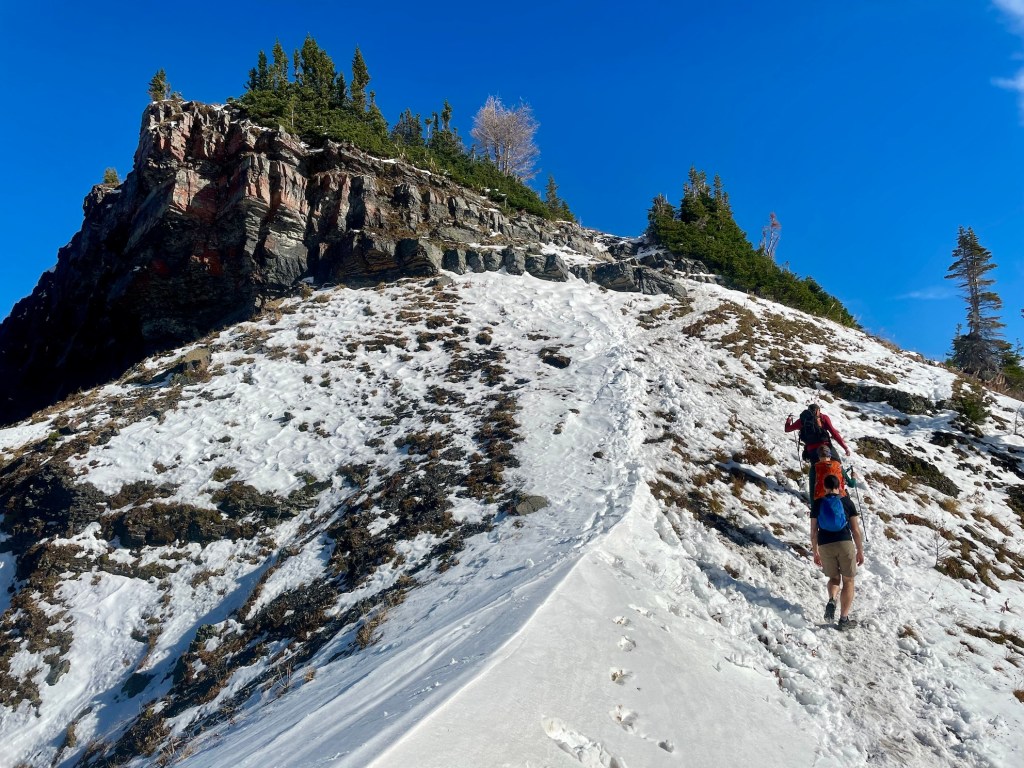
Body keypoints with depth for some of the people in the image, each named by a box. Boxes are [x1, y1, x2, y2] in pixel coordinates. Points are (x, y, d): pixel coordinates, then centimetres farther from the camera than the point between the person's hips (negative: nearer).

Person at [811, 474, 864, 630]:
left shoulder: (817, 503, 8)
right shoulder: (847, 501, 5)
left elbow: (813, 531, 7)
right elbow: (856, 530, 3)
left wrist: (815, 553, 15)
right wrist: (860, 551, 13)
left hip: (825, 546, 2)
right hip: (845, 544, -2)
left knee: (834, 577, 22)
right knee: (848, 581, 12)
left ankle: (831, 601, -7)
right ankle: (844, 619, 9)